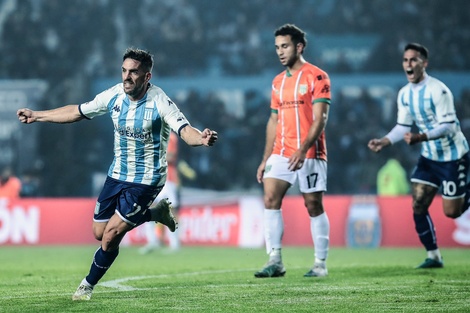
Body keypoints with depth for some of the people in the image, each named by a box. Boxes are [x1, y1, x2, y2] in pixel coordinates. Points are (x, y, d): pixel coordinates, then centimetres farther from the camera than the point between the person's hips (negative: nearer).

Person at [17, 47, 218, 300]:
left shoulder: (160, 102, -22)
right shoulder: (114, 95, -6)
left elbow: (185, 130, -34)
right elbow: (77, 112, 9)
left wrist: (201, 138, -58)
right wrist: (36, 116, 11)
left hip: (146, 179, -6)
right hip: (117, 174, 6)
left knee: (111, 235, -11)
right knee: (99, 232, 10)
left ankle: (88, 285, 14)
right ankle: (156, 213, 29)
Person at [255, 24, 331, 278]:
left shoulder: (317, 77, -6)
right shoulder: (278, 82, 15)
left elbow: (319, 119, -13)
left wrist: (302, 150, -25)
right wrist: (265, 159, 14)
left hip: (309, 154, -6)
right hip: (280, 153, 6)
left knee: (314, 206, 0)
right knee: (270, 200, -9)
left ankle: (320, 263, 10)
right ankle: (275, 261, -10)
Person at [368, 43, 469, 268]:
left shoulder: (438, 90, -22)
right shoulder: (404, 94, 1)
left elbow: (448, 126, -26)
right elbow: (403, 126, 6)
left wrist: (420, 137, -38)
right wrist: (384, 141, -11)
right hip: (429, 157, 6)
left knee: (452, 212, -4)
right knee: (418, 206, -4)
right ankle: (433, 256, 7)